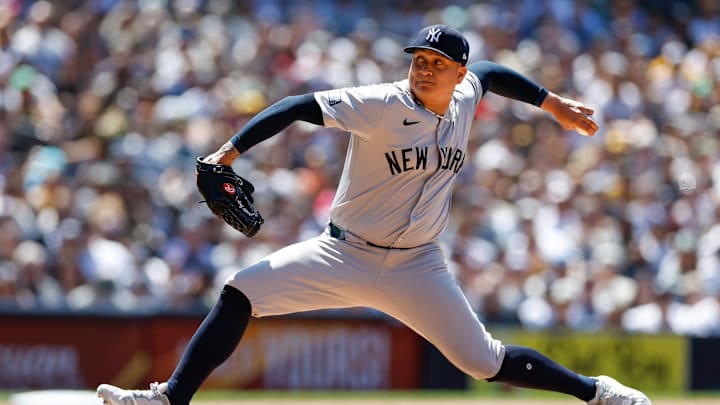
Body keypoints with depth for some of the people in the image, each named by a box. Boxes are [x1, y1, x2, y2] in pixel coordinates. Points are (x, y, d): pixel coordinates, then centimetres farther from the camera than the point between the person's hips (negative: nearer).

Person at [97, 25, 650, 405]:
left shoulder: (464, 99, -2)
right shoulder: (382, 107, -18)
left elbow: (491, 72, 22)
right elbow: (300, 107, -26)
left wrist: (552, 103, 26)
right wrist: (231, 151, -35)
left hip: (417, 268, 2)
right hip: (346, 254, -2)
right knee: (240, 293, -18)